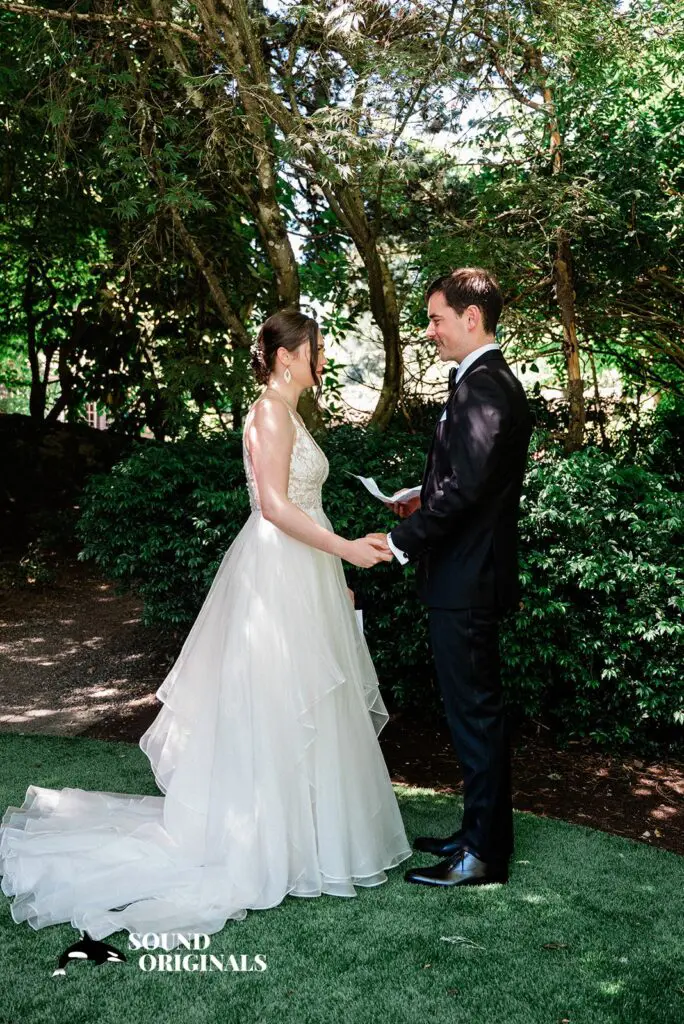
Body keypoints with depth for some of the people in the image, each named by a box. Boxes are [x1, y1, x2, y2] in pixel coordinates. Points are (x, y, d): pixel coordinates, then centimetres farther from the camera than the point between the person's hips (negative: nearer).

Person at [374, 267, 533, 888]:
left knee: (475, 713, -1)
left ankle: (484, 856, 12)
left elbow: (464, 487, -24)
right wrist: (425, 505, 10)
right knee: (476, 709, 17)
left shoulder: (483, 387, -18)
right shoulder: (493, 381, 15)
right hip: (472, 575, 11)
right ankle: (481, 831, 30)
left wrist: (403, 541, -16)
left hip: (466, 581, -11)